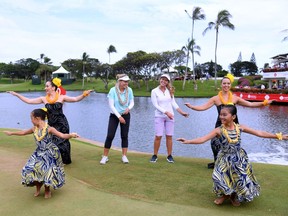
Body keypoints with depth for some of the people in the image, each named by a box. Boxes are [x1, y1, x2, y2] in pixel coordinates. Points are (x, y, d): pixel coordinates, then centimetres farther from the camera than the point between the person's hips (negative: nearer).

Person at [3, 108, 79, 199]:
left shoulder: (49, 129, -17)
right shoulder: (34, 129, 0)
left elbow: (62, 135, -24)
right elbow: (23, 132, 19)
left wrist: (71, 135, -44)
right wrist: (11, 133, 32)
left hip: (50, 154, -5)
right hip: (39, 154, 5)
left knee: (48, 171, -14)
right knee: (30, 170, -7)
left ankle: (47, 189, 16)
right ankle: (38, 186, 21)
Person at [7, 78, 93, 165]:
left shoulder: (61, 97, -5)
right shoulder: (43, 99, 2)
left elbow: (75, 99, -12)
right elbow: (28, 101, 5)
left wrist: (84, 94, -28)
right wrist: (16, 94, 4)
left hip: (62, 124, -2)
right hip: (51, 124, 2)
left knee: (62, 142, 7)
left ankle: (65, 160, 29)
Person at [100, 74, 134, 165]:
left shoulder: (129, 90, -8)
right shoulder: (113, 90, -16)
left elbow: (132, 102, 2)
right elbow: (111, 105, -16)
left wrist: (128, 108, -21)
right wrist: (119, 117, -20)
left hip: (126, 115, 3)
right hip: (114, 115, -2)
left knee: (124, 136, 5)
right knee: (110, 136, -5)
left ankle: (124, 156, 16)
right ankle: (105, 156, 8)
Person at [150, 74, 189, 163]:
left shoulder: (169, 91, 7)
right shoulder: (154, 91, -4)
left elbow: (173, 103, 10)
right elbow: (156, 105, -9)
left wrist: (182, 112, 2)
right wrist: (166, 112, -17)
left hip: (170, 116, 3)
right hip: (159, 116, -3)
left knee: (169, 136, 3)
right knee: (158, 136, -5)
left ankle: (169, 156, 12)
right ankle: (155, 155, 9)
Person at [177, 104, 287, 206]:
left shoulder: (240, 128, -9)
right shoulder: (219, 130, -16)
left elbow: (259, 133, -3)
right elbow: (203, 139, -25)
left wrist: (278, 136, -3)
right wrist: (188, 141, -40)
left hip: (239, 159, 2)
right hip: (225, 160, -2)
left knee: (241, 179, 1)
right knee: (221, 178, -16)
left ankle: (234, 195, 34)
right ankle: (225, 194, 19)